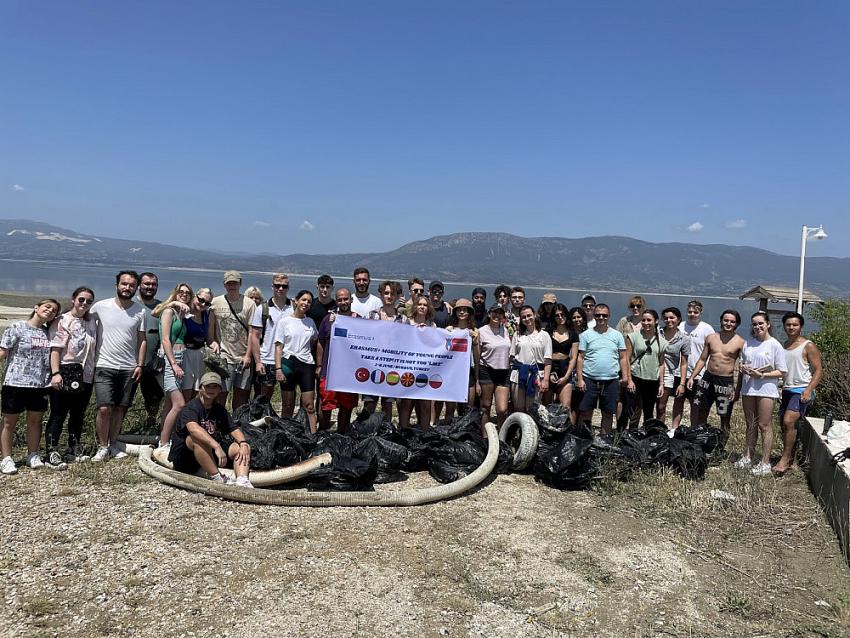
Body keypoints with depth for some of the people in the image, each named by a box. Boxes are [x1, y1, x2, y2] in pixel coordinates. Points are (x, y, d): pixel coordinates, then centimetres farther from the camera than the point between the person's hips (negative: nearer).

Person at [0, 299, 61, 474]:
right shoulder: (17, 328, -4)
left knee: (35, 420, 10)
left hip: (41, 385, 4)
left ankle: (33, 456, 21)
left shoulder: (49, 333, 11)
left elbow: (53, 356, 18)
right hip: (15, 383, -4)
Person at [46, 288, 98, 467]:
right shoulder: (62, 321, -7)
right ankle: (52, 453, 3)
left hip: (86, 375, 6)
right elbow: (55, 349, -12)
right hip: (66, 373, -6)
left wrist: (96, 371, 10)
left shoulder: (91, 323, 11)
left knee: (78, 414, 14)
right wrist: (55, 373, -19)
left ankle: (74, 449, 25)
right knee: (58, 414, -2)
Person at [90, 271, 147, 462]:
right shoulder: (100, 306, -2)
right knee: (104, 408, -9)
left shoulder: (140, 311, 3)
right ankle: (102, 447, 7)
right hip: (105, 366, -2)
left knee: (120, 408, 9)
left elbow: (142, 339, 6)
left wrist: (140, 365, -1)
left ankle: (113, 444, 23)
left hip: (129, 368, 2)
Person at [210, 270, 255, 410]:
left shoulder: (249, 303, 0)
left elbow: (252, 332, 0)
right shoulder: (215, 303, 2)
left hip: (243, 357, 1)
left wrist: (248, 355, -4)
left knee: (241, 393, 8)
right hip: (224, 356, -1)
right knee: (221, 393, -2)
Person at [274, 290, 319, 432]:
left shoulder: (310, 322, 12)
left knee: (309, 405, -2)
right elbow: (278, 347, -2)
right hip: (288, 363, -2)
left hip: (307, 364, 3)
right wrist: (278, 368, -10)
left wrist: (319, 365, 14)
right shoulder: (284, 321, 2)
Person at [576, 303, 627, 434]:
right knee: (585, 413, 1)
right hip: (589, 380, -2)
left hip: (611, 381, 2)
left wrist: (625, 376, -1)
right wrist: (579, 379, -7)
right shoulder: (586, 335, 2)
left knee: (608, 413, 9)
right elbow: (580, 358, 0)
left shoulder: (617, 335, 8)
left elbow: (623, 358, 9)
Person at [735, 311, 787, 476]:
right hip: (748, 388, 5)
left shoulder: (775, 345, -6)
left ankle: (765, 463, 4)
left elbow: (782, 372, -7)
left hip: (766, 390, -5)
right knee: (751, 425, 14)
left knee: (764, 426, -3)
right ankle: (748, 457, 22)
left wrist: (762, 375, -18)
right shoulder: (748, 343, 10)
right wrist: (743, 368, -1)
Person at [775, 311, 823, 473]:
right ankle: (790, 461, 18)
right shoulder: (782, 346, 14)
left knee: (789, 422, -20)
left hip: (801, 391, -7)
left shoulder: (808, 346, -5)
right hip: (786, 391, 7)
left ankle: (785, 459, -12)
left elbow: (818, 371, -8)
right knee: (785, 426, 8)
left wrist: (808, 390, -19)